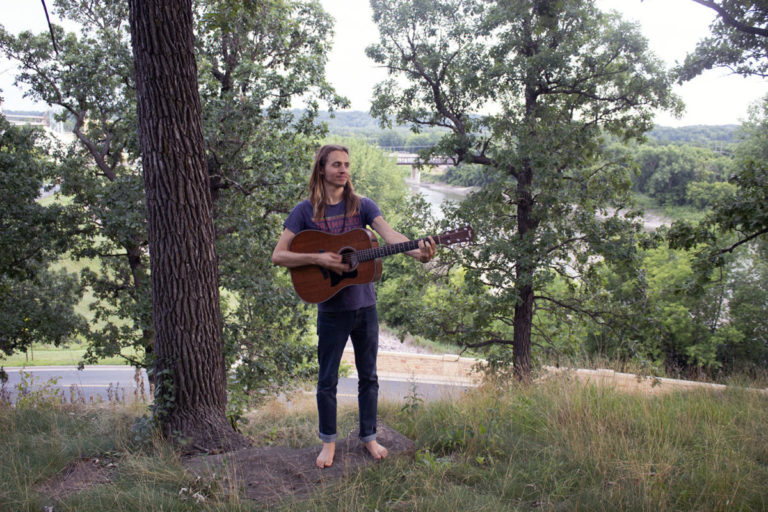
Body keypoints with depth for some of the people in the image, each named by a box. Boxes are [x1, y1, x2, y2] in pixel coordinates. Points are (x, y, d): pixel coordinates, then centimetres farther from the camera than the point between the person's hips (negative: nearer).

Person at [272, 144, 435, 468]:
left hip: (364, 304, 2)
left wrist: (418, 252, -35)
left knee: (368, 375, 13)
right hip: (331, 308, -2)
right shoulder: (306, 211, -4)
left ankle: (369, 436, 30)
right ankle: (328, 441, 28)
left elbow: (388, 233, -16)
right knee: (327, 380, 9)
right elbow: (278, 256, -9)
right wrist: (318, 259, -23)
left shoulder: (362, 205, 1)